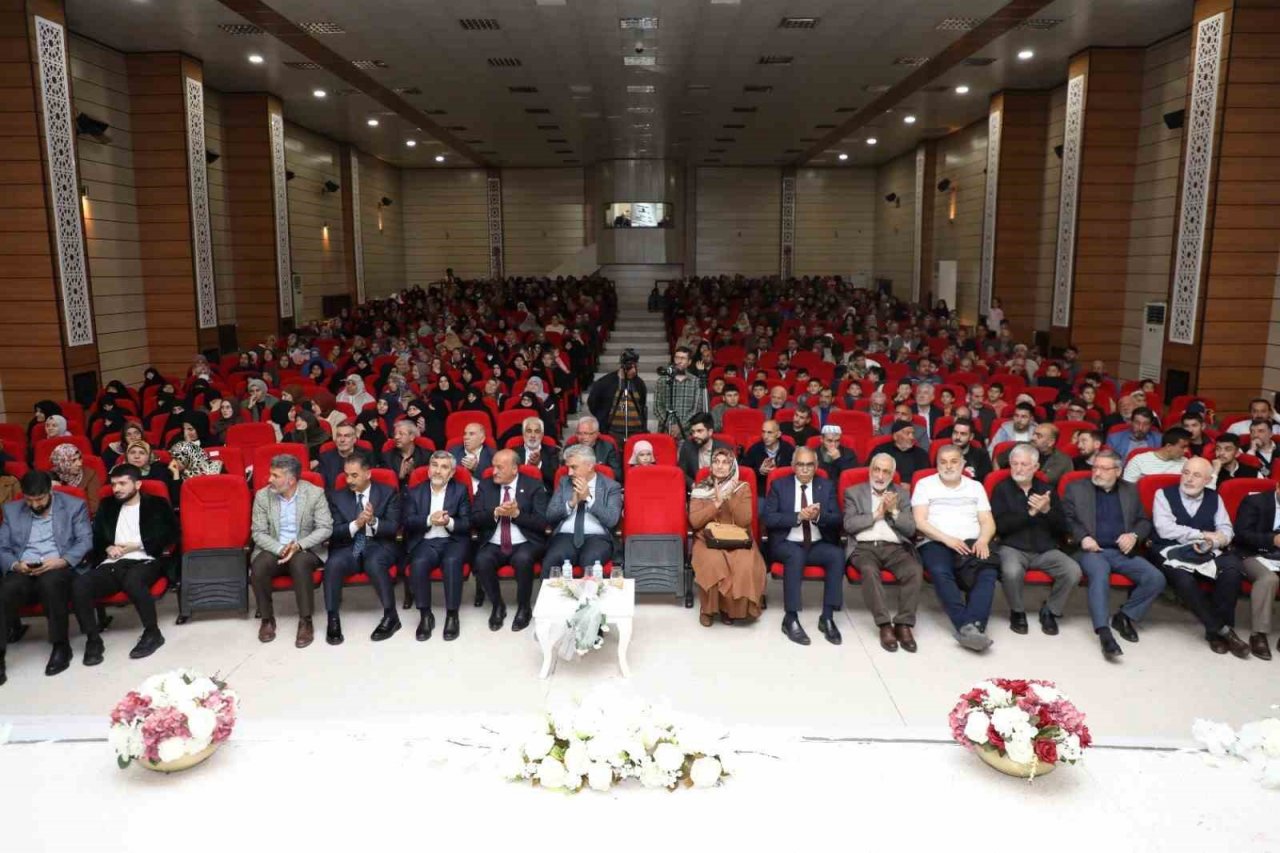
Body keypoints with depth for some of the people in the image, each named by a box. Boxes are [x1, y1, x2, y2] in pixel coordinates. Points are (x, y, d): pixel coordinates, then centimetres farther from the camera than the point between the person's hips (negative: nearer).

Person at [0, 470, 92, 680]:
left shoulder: (74, 506, 6)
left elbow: (85, 541, -1)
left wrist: (62, 561, -18)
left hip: (60, 569, -3)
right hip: (23, 571, 3)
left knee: (49, 582, -37)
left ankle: (61, 645, -22)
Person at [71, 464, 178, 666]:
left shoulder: (157, 504, 12)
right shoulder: (107, 506, 24)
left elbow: (170, 536, 3)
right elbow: (95, 538, 23)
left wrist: (135, 546, -5)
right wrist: (107, 548, 0)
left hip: (145, 561, -4)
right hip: (113, 564, 4)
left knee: (132, 580, -40)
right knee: (79, 585, -27)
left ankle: (153, 632, -21)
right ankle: (93, 640, -13)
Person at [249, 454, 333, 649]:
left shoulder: (315, 493, -8)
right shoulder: (262, 495, -2)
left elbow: (325, 528, -10)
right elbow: (258, 533, -3)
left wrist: (298, 545, -23)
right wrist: (280, 549, -21)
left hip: (305, 550, -2)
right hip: (273, 550, 2)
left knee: (299, 563, -36)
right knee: (258, 567, -30)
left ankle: (306, 622, -23)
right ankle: (267, 619, -6)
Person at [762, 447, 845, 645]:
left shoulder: (826, 486, 9)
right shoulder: (779, 485, 3)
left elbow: (837, 520, 3)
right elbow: (768, 518, -7)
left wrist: (818, 516, -19)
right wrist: (798, 516, -19)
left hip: (818, 545, 3)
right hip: (787, 544, -3)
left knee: (837, 555, -28)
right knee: (796, 555, -36)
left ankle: (827, 617, -21)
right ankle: (791, 618, -29)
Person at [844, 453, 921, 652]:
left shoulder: (901, 493, 17)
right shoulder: (854, 492, 13)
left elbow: (910, 529, 9)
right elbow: (849, 525, -1)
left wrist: (894, 511, -6)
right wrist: (876, 514, -5)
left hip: (895, 548, 2)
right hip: (864, 547, -2)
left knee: (915, 570, -29)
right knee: (869, 570, -36)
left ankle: (903, 624, -22)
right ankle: (885, 625, -29)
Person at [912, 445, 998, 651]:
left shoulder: (975, 487, 20)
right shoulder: (925, 485, 10)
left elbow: (988, 523, 13)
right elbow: (920, 522, -1)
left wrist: (983, 540, -10)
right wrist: (947, 539, -14)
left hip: (971, 543, 2)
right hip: (936, 543, -2)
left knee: (987, 572, -31)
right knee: (940, 572, -36)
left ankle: (972, 627, -43)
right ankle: (967, 626, -41)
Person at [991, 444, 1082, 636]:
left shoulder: (1047, 489, 13)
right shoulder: (1002, 489, 5)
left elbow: (1062, 529, 7)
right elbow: (999, 526, -9)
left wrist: (1047, 510, -11)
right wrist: (1030, 513, -14)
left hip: (1045, 550, 3)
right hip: (1013, 548, -3)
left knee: (1073, 571, -24)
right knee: (1012, 572, -35)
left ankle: (1050, 611, 3)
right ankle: (1017, 613, -3)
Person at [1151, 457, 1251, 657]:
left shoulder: (1214, 498, 17)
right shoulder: (1164, 494, 4)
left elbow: (1226, 530, 6)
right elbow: (1165, 529, -9)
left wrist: (1212, 541, -17)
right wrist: (1202, 535, -8)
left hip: (1208, 553, 4)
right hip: (1174, 552, -3)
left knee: (1234, 568, -29)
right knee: (1183, 579, -36)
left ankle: (1215, 630, -18)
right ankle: (1222, 629, -19)